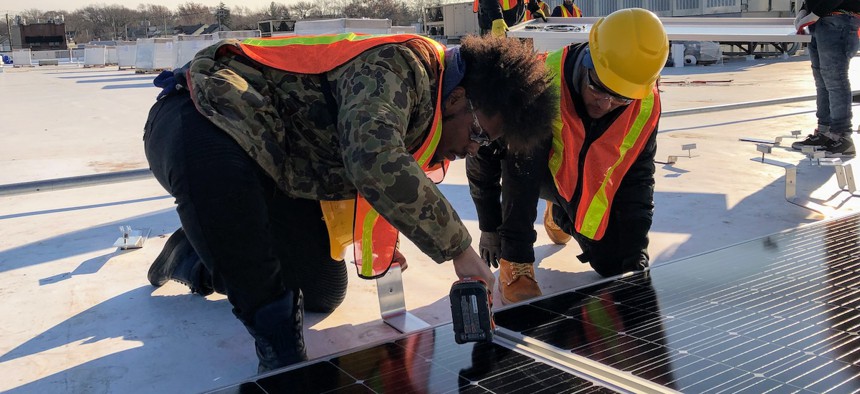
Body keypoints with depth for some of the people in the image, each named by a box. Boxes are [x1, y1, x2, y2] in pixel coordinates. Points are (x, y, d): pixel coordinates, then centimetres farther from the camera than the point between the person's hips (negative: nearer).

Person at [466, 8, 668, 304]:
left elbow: (637, 180, -8)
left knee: (615, 264, -7)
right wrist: (490, 227, -25)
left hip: (590, 185, 4)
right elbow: (482, 153, -29)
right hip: (527, 170, -4)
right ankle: (515, 267, -27)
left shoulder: (646, 107, -21)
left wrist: (636, 255, -12)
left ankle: (559, 213, 27)